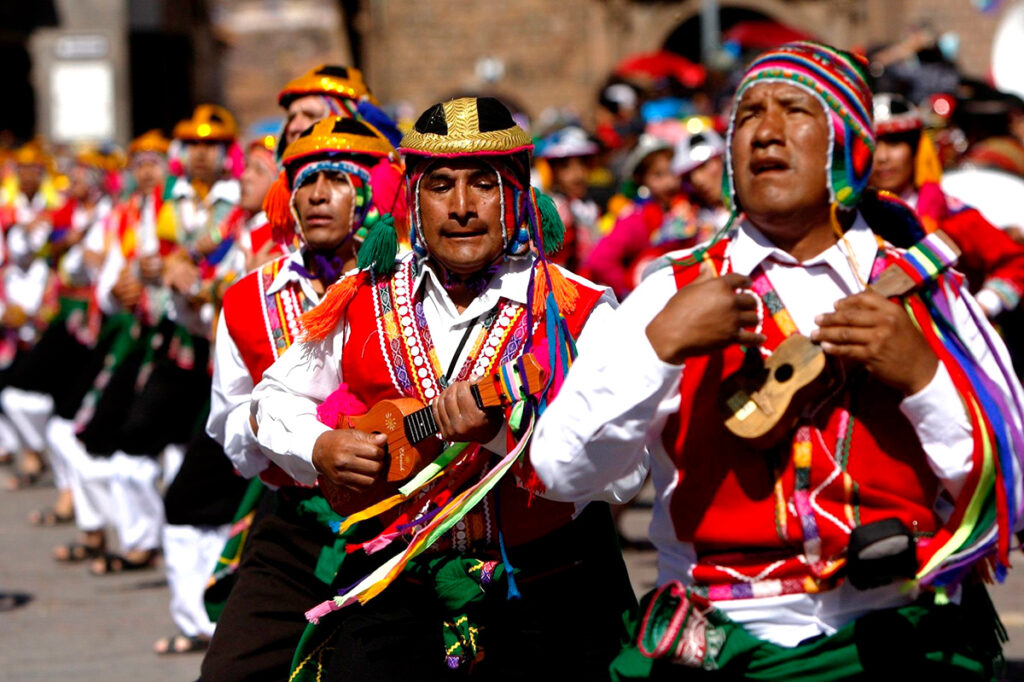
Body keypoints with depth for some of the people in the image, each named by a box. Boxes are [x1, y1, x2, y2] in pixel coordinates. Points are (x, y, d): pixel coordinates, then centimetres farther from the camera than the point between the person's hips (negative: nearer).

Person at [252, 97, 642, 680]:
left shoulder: (578, 313, -6)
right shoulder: (364, 302, 6)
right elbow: (279, 395, 20)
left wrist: (503, 431, -31)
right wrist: (319, 449, -2)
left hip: (543, 598, -2)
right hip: (397, 584, 2)